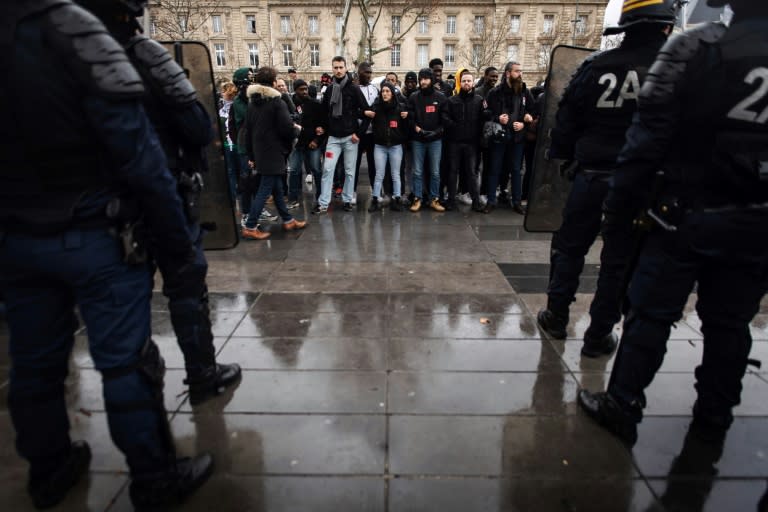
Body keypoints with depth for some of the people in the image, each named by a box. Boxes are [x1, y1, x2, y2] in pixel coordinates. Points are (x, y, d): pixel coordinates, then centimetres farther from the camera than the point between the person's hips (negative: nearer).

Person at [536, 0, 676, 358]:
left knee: (569, 248, 16)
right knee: (619, 261, 8)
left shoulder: (594, 67, 0)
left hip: (591, 176, 2)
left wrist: (559, 161, 14)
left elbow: (565, 124, 3)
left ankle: (556, 317, 27)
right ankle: (598, 336, 18)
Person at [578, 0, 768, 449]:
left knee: (651, 314, 6)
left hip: (689, 213, -3)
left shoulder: (695, 48, -8)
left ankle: (622, 407, 15)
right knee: (730, 323, 15)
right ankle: (714, 418, 29)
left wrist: (620, 207, -7)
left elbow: (648, 138, -13)